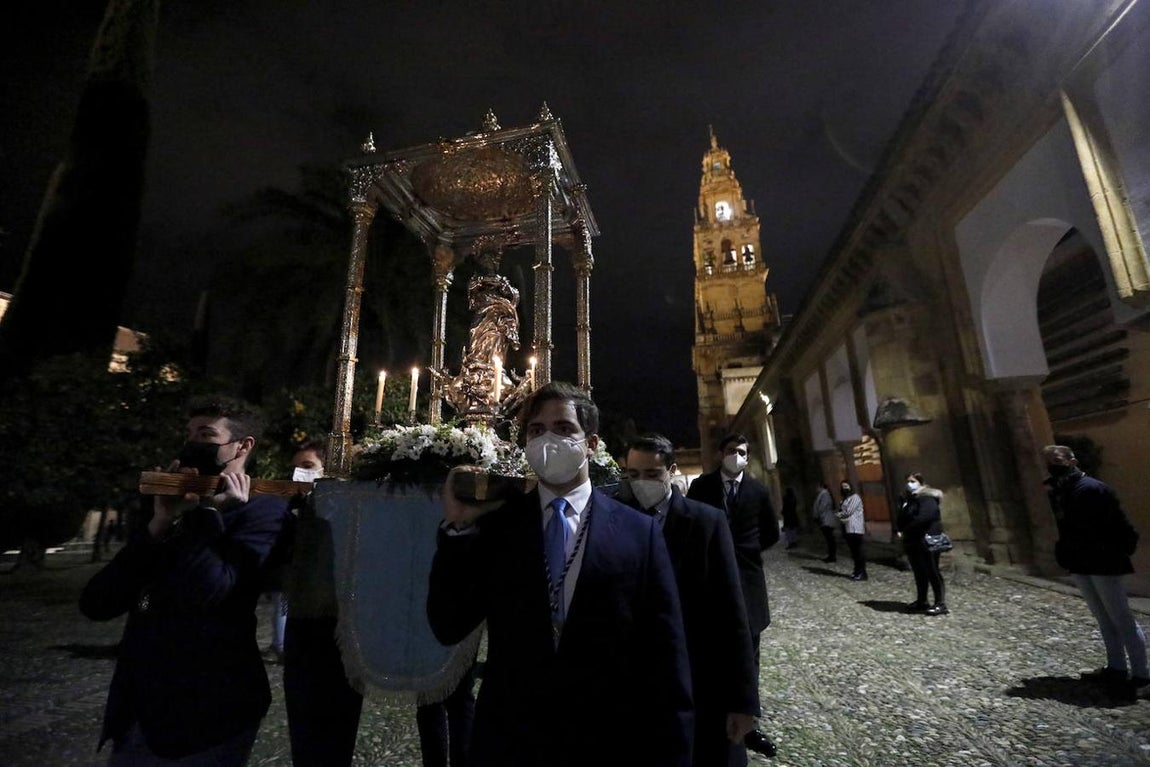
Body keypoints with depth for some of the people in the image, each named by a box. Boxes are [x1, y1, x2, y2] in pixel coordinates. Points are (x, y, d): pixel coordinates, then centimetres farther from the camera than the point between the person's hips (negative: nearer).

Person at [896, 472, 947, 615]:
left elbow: (923, 518, -25)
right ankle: (921, 601, 23)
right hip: (912, 543, 9)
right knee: (919, 573, 14)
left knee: (932, 572, -2)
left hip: (927, 542, -9)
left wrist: (905, 531, -17)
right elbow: (901, 518, 15)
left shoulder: (927, 498, -13)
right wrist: (900, 529, -5)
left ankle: (940, 604, 5)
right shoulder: (907, 499, 15)